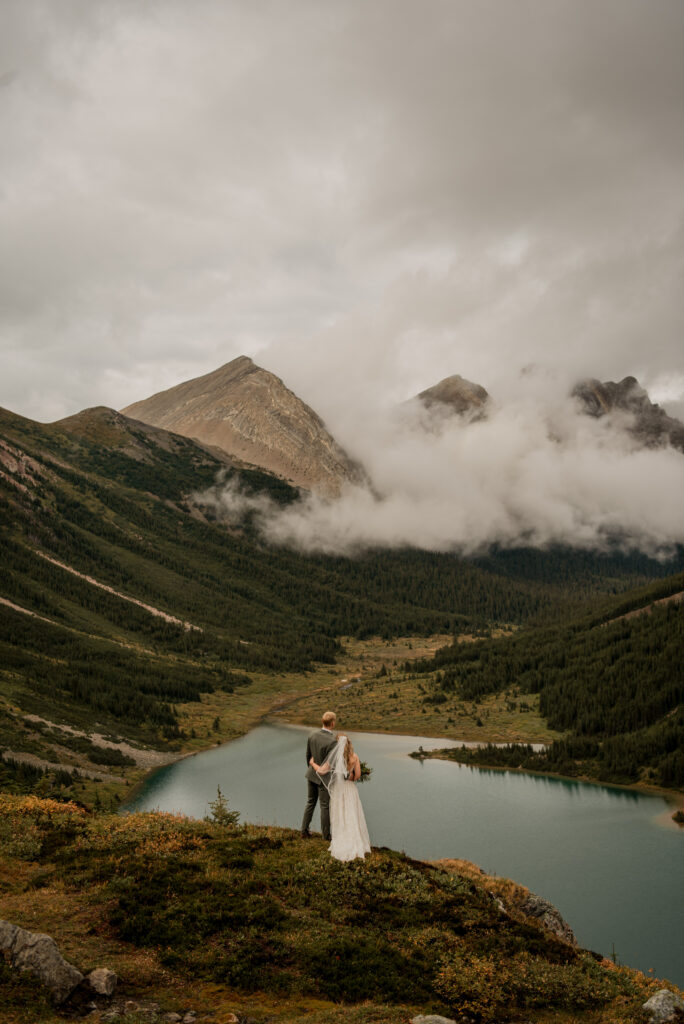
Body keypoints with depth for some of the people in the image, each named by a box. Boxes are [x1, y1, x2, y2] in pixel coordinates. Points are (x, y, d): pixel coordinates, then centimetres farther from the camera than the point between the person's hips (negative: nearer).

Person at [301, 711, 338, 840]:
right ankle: (326, 835, 21)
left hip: (311, 774, 6)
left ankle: (304, 830, 27)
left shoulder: (312, 735, -6)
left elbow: (308, 756, 6)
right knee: (325, 806, 9)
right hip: (324, 777, -6)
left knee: (310, 802, 21)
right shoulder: (332, 741, -28)